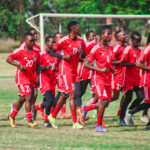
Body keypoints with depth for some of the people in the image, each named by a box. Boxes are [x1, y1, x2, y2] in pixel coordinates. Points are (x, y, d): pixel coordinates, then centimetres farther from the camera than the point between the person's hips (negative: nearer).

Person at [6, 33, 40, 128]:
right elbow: (8, 59, -5)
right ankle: (30, 121, -14)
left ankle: (12, 116, 31)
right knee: (28, 97, -15)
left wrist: (37, 78, 10)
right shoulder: (20, 51, -7)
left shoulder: (36, 53, 8)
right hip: (22, 78, -6)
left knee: (22, 99, 13)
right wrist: (18, 65, -17)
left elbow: (37, 66, 17)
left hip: (31, 79, 6)